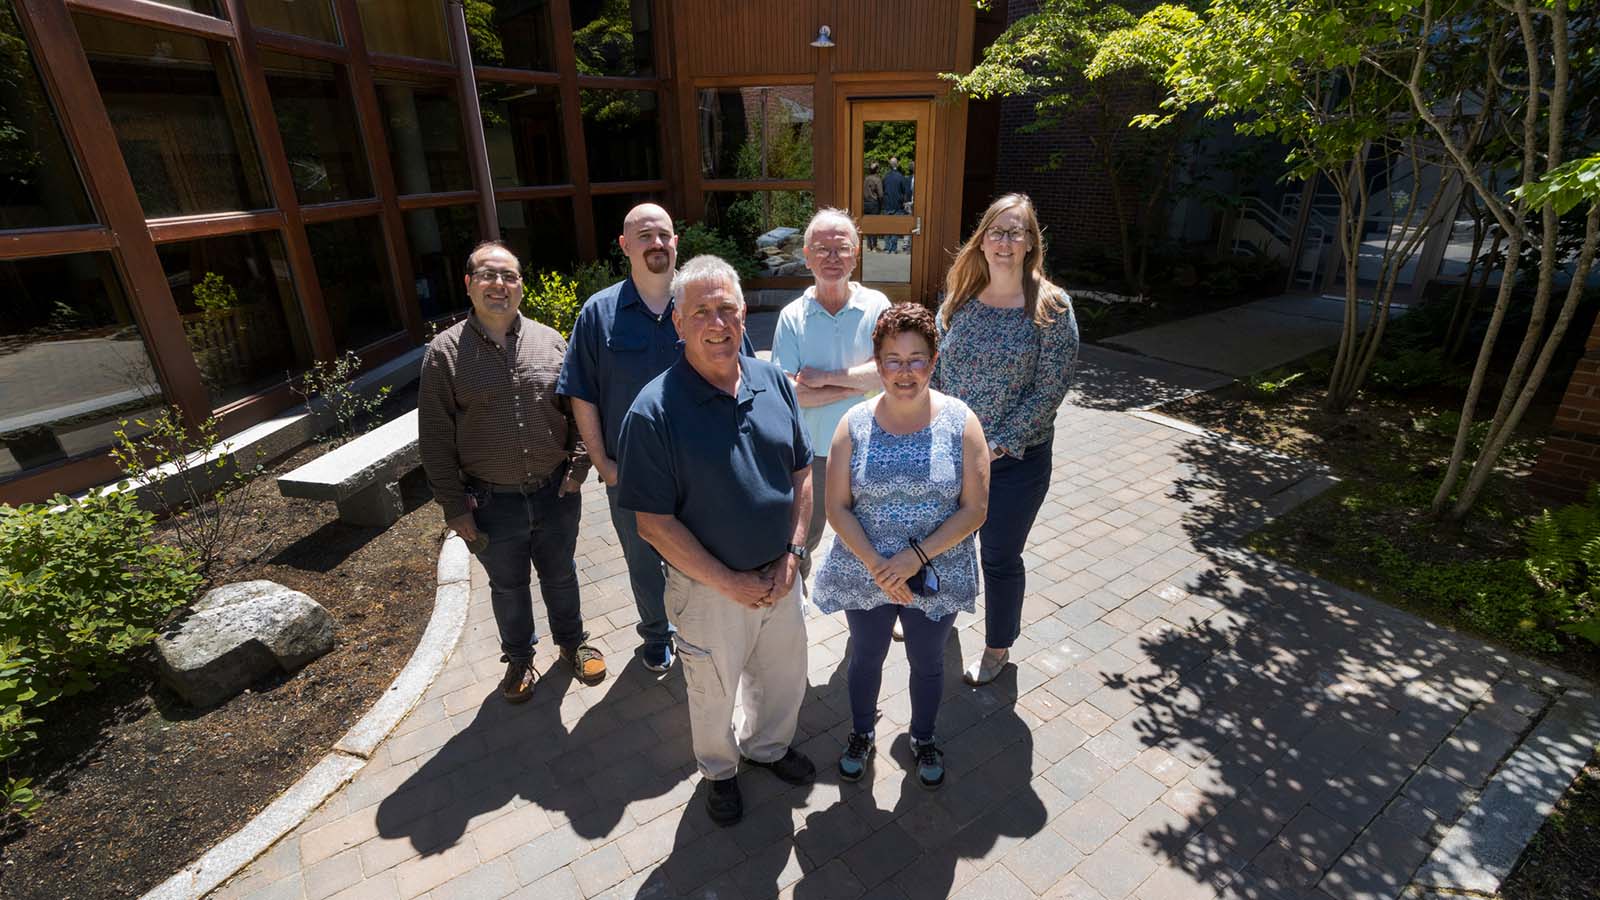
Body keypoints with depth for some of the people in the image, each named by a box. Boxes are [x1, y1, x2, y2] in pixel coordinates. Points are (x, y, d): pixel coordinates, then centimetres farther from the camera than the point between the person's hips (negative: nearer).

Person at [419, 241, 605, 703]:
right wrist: (455, 507, -6)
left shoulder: (550, 341, 0)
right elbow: (435, 440, -5)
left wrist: (578, 464, -5)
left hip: (555, 492, 1)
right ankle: (519, 657, 42)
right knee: (508, 586, 19)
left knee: (560, 575, 20)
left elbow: (578, 409, 6)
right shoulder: (445, 352, -6)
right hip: (492, 502, -1)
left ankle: (573, 641, 44)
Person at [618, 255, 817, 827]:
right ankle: (719, 769, 52)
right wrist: (732, 584, -17)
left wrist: (791, 555, -7)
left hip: (779, 577, 5)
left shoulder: (773, 381, -6)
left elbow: (802, 472, 2)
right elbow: (654, 523, -19)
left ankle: (768, 746, 57)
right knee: (714, 693, 21)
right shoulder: (655, 409, -21)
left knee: (784, 677, 26)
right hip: (709, 587, -4)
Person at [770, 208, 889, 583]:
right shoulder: (792, 317, -6)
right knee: (801, 540, 18)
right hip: (811, 452, 0)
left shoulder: (876, 306, -4)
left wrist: (824, 377, -19)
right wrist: (858, 386, -16)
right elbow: (788, 392, -15)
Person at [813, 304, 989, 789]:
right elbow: (837, 507, -9)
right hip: (865, 573, 1)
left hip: (936, 576, 0)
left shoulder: (960, 421, -12)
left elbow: (974, 508, -12)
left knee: (927, 663, 22)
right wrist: (876, 565, -19)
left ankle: (923, 739, 51)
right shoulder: (855, 424, -10)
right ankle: (861, 733, 51)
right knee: (866, 658, 22)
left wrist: (916, 557, -21)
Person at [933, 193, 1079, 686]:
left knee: (1000, 558, 10)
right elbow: (937, 369, 5)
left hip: (1016, 460, -4)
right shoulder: (959, 298, -1)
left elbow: (1050, 389, -13)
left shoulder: (1051, 307, -12)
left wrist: (999, 443, -17)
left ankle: (998, 646, 36)